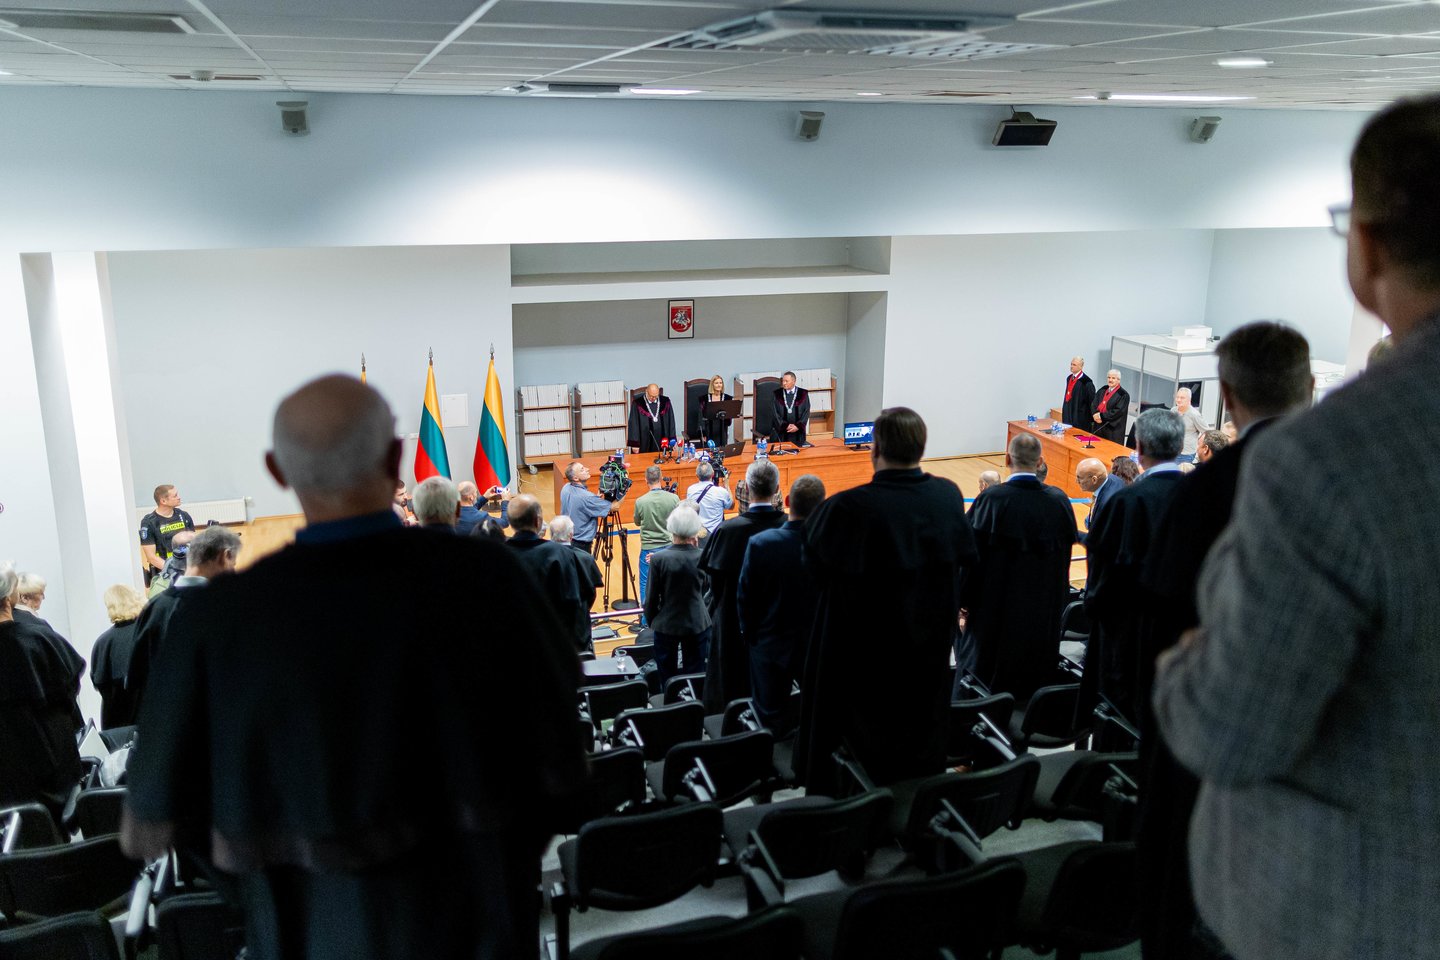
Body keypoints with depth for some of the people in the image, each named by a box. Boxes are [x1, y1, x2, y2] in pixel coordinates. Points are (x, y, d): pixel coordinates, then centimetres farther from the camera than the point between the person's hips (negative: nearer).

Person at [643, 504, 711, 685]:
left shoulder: (658, 559, -14)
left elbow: (652, 598, -7)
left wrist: (650, 622, 12)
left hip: (666, 626, -1)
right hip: (697, 625, 1)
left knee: (667, 681, 11)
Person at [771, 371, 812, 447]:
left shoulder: (803, 394, 2)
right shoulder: (777, 394, 3)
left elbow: (806, 411, 0)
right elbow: (775, 412, -1)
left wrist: (798, 426, -11)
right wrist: (785, 426, -11)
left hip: (798, 430, 0)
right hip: (780, 430, 0)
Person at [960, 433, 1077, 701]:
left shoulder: (991, 499, -19)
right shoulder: (1059, 501, -7)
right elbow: (1066, 550, 4)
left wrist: (962, 599, -2)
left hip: (996, 611, -4)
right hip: (1044, 615, 4)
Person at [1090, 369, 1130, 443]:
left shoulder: (1123, 395, -8)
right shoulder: (1102, 391, 13)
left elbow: (1117, 411, -16)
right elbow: (1094, 404, 8)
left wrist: (1101, 416, -16)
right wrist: (1095, 414, -13)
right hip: (1098, 428, 6)